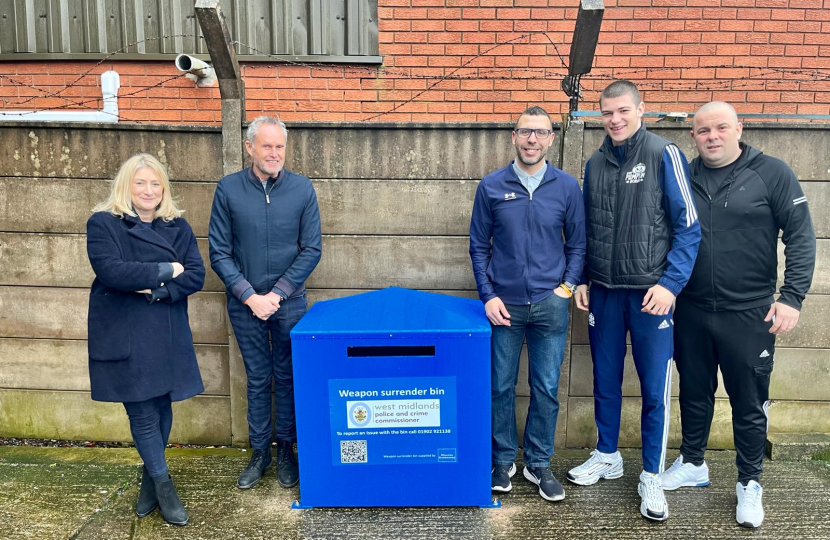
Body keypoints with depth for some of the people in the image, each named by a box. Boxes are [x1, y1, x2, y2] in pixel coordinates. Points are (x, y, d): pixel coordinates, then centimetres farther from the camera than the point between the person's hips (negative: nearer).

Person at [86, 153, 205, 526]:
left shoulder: (177, 226, 6)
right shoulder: (102, 224, -3)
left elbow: (196, 275, -3)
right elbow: (110, 272, -18)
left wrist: (155, 289, -17)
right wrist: (166, 270, -13)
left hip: (168, 334, 3)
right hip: (124, 335, -3)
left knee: (162, 408, 11)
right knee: (142, 414, 2)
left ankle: (150, 479, 31)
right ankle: (163, 486, 19)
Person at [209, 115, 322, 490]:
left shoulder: (302, 189, -4)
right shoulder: (228, 189, -4)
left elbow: (311, 250, -3)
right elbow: (219, 253, -3)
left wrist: (278, 293, -10)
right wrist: (249, 296, -11)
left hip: (289, 301, 0)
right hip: (245, 303, 0)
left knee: (287, 378, 10)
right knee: (258, 379, 12)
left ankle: (286, 449, 26)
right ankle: (260, 451, 26)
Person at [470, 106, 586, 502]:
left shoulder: (567, 186, 1)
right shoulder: (492, 186, -1)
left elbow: (577, 243, 8)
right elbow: (478, 245, 3)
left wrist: (568, 285, -4)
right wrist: (488, 296, -3)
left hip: (550, 305, 0)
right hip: (504, 304, 0)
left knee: (546, 389, 8)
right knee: (501, 387, 8)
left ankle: (539, 465, 25)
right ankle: (503, 461, 27)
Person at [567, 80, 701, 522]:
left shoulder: (664, 156, -6)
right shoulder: (595, 164, 9)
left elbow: (688, 227, -8)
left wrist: (670, 283, -15)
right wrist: (582, 280, 9)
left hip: (650, 293, -4)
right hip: (603, 293, 4)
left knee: (654, 387, 3)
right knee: (605, 379, 14)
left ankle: (651, 477, 18)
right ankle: (606, 457, 33)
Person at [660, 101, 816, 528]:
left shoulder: (772, 174, -5)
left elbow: (801, 237, -5)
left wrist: (792, 297, -12)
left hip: (749, 314, -3)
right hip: (691, 313, 3)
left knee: (749, 402, 8)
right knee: (694, 393, 17)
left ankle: (749, 483, 26)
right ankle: (692, 464, 36)